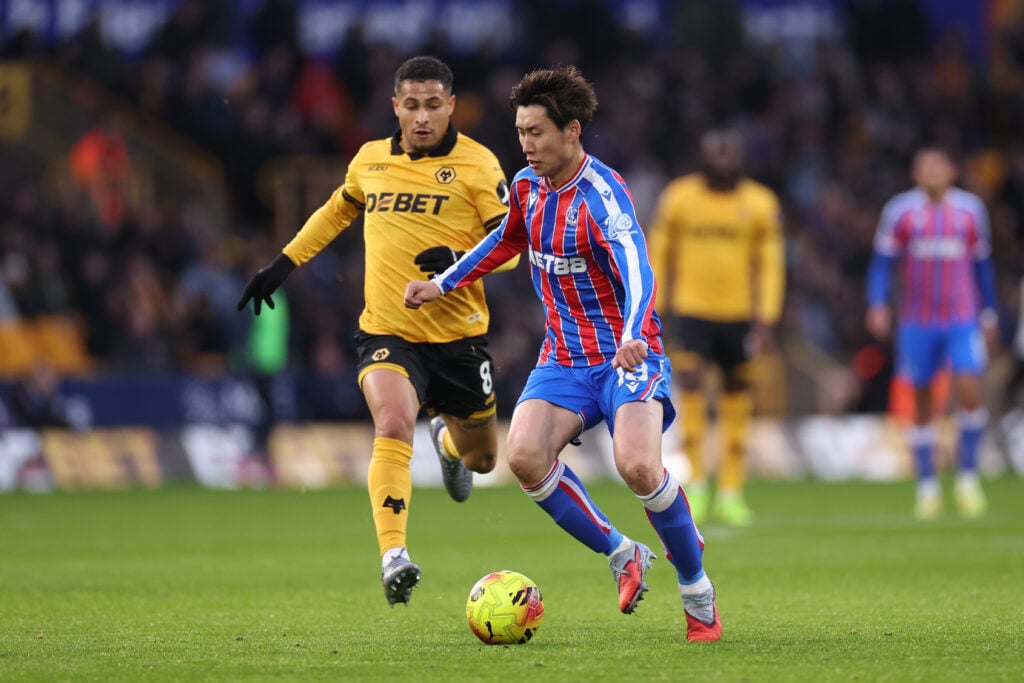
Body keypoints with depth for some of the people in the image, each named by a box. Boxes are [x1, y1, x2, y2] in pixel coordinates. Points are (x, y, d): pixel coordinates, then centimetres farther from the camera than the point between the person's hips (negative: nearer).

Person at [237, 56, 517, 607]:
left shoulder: (476, 164, -6)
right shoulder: (371, 159, 5)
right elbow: (339, 209, 25)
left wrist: (460, 261, -26)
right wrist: (285, 263, 24)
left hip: (457, 335, 0)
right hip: (386, 332, 0)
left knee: (481, 458, 16)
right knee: (394, 422, -28)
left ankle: (448, 442, 55)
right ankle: (393, 557, -35)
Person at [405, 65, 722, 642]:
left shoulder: (602, 194, -19)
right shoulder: (528, 185, 4)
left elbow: (638, 275, -33)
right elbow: (507, 239, 27)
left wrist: (632, 340, -50)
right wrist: (442, 285, 25)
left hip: (625, 356, -6)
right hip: (563, 359, 6)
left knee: (638, 466, -28)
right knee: (525, 455, -19)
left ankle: (698, 590, -5)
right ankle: (622, 555, 1)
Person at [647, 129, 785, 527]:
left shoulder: (760, 204, 2)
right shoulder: (678, 198, -1)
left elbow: (769, 265, 6)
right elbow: (659, 255, 7)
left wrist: (766, 320, -1)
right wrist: (655, 311, 5)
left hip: (739, 315, 1)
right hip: (691, 311, -1)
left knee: (737, 400, 4)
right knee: (691, 388, -15)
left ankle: (730, 492, 13)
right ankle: (696, 482, -4)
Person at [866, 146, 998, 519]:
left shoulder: (971, 209, 5)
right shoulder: (900, 211, -1)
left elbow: (981, 264, 14)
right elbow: (882, 261, 0)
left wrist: (989, 314, 16)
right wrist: (877, 305, -15)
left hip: (963, 320, 0)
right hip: (918, 321, 0)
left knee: (969, 391, -15)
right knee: (922, 402, 3)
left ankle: (968, 475, 0)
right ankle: (927, 485, 15)